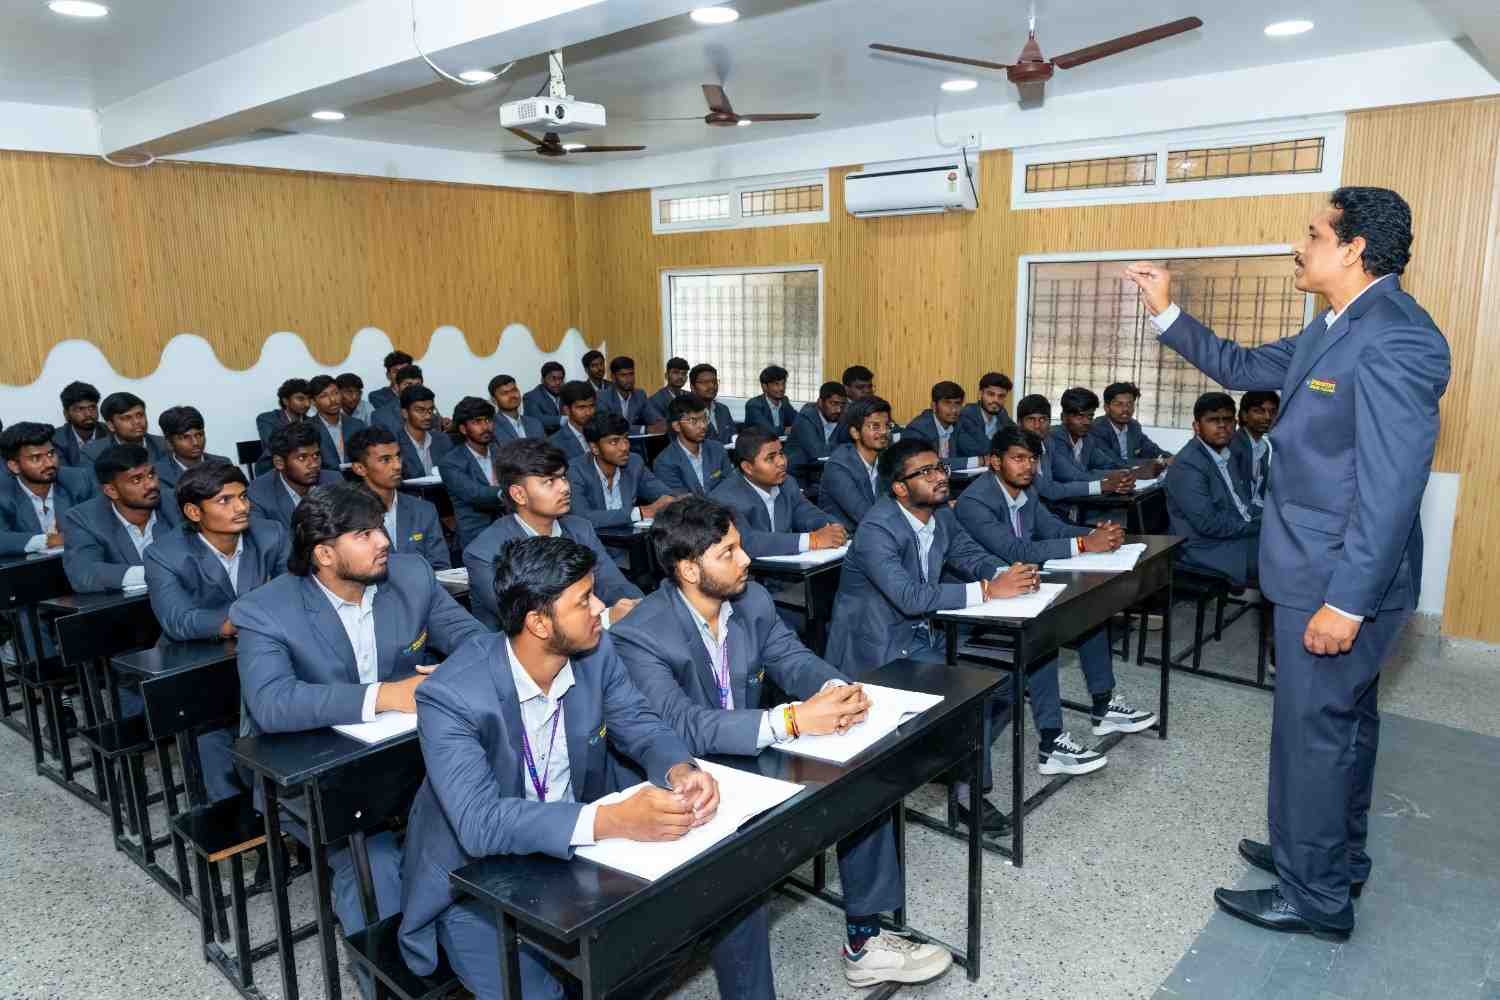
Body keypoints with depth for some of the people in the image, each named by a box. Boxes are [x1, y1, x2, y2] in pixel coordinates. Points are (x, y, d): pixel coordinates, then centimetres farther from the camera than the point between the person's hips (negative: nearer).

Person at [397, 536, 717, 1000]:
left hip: (576, 853, 5)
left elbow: (643, 727, 0)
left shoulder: (596, 652, -10)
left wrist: (681, 771, -24)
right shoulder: (451, 696, -27)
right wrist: (613, 820, -44)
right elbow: (480, 823, -34)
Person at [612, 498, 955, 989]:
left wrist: (838, 689, -26)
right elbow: (682, 726, -34)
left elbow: (792, 658, -1)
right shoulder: (637, 636, -24)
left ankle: (864, 942, 9)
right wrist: (791, 720, -41)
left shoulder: (752, 599, -3)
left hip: (753, 759, 6)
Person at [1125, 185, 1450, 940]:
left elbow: (1392, 485, -26)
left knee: (1313, 730, 3)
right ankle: (1334, 856, 39)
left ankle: (1316, 897, 19)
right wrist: (1167, 313, 14)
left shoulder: (1394, 340, -23)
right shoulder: (1333, 330, 9)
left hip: (1339, 580, -10)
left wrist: (1346, 601, -24)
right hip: (1326, 570, 10)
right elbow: (1242, 368, 21)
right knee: (1342, 721, 21)